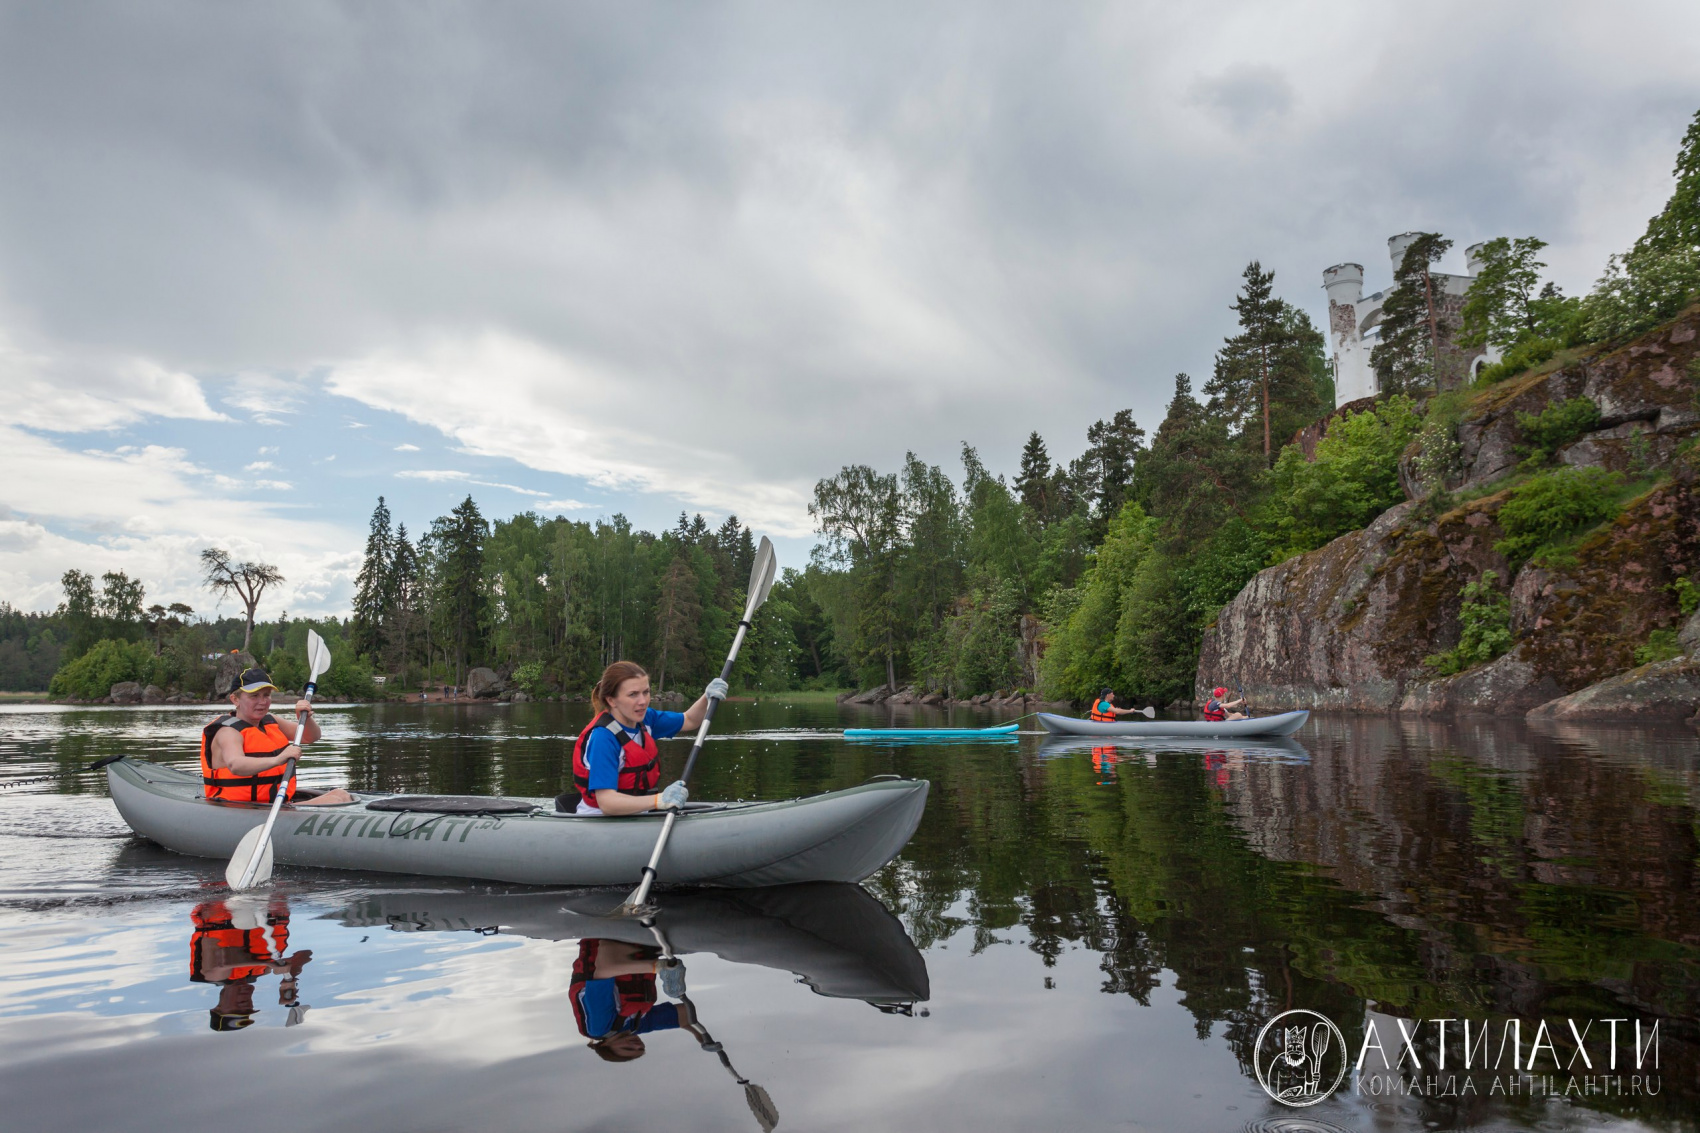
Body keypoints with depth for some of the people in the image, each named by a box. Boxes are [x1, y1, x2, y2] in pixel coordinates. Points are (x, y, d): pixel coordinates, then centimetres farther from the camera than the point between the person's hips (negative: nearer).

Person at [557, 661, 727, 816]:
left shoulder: (644, 718, 1)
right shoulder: (602, 737, -23)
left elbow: (689, 721, 16)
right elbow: (606, 803, -32)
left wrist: (707, 698, -4)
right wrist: (660, 800, -43)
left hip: (635, 813, 7)